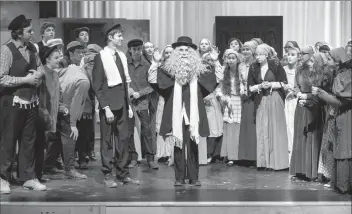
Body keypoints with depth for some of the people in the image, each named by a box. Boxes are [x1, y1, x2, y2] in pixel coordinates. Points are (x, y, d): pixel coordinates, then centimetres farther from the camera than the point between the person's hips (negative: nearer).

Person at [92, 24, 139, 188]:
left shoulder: (121, 56, 11)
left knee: (123, 139, 7)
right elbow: (97, 86, -9)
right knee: (107, 140, 1)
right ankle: (107, 176, 9)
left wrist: (129, 105, 11)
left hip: (122, 103, 6)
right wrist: (106, 108, -14)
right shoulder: (101, 57, -6)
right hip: (108, 104, -6)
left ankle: (123, 174, 15)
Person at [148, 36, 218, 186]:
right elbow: (152, 79, -5)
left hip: (193, 113, 1)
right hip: (177, 112, -1)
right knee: (178, 144, 3)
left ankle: (193, 177, 10)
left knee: (193, 144, 4)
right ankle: (179, 177, 10)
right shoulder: (171, 69, 1)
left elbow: (217, 78, 9)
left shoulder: (198, 69, 7)